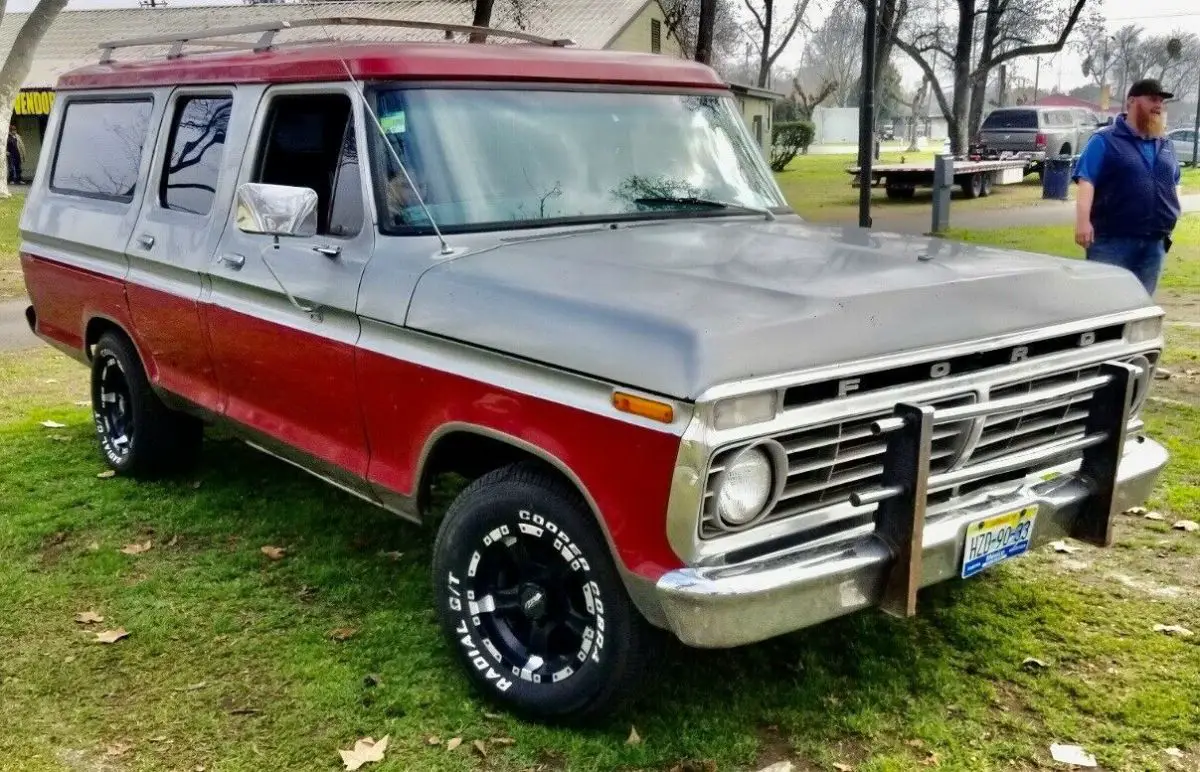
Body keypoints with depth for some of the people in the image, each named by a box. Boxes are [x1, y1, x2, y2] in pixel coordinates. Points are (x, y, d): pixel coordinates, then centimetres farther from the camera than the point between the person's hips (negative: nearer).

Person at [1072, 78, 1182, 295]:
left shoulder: (1165, 145, 17)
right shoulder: (1105, 140, -3)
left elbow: (1174, 183, 27)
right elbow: (1086, 181, -13)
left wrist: (1173, 213, 16)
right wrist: (1083, 220, -25)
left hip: (1154, 244, 6)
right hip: (1112, 241, -6)